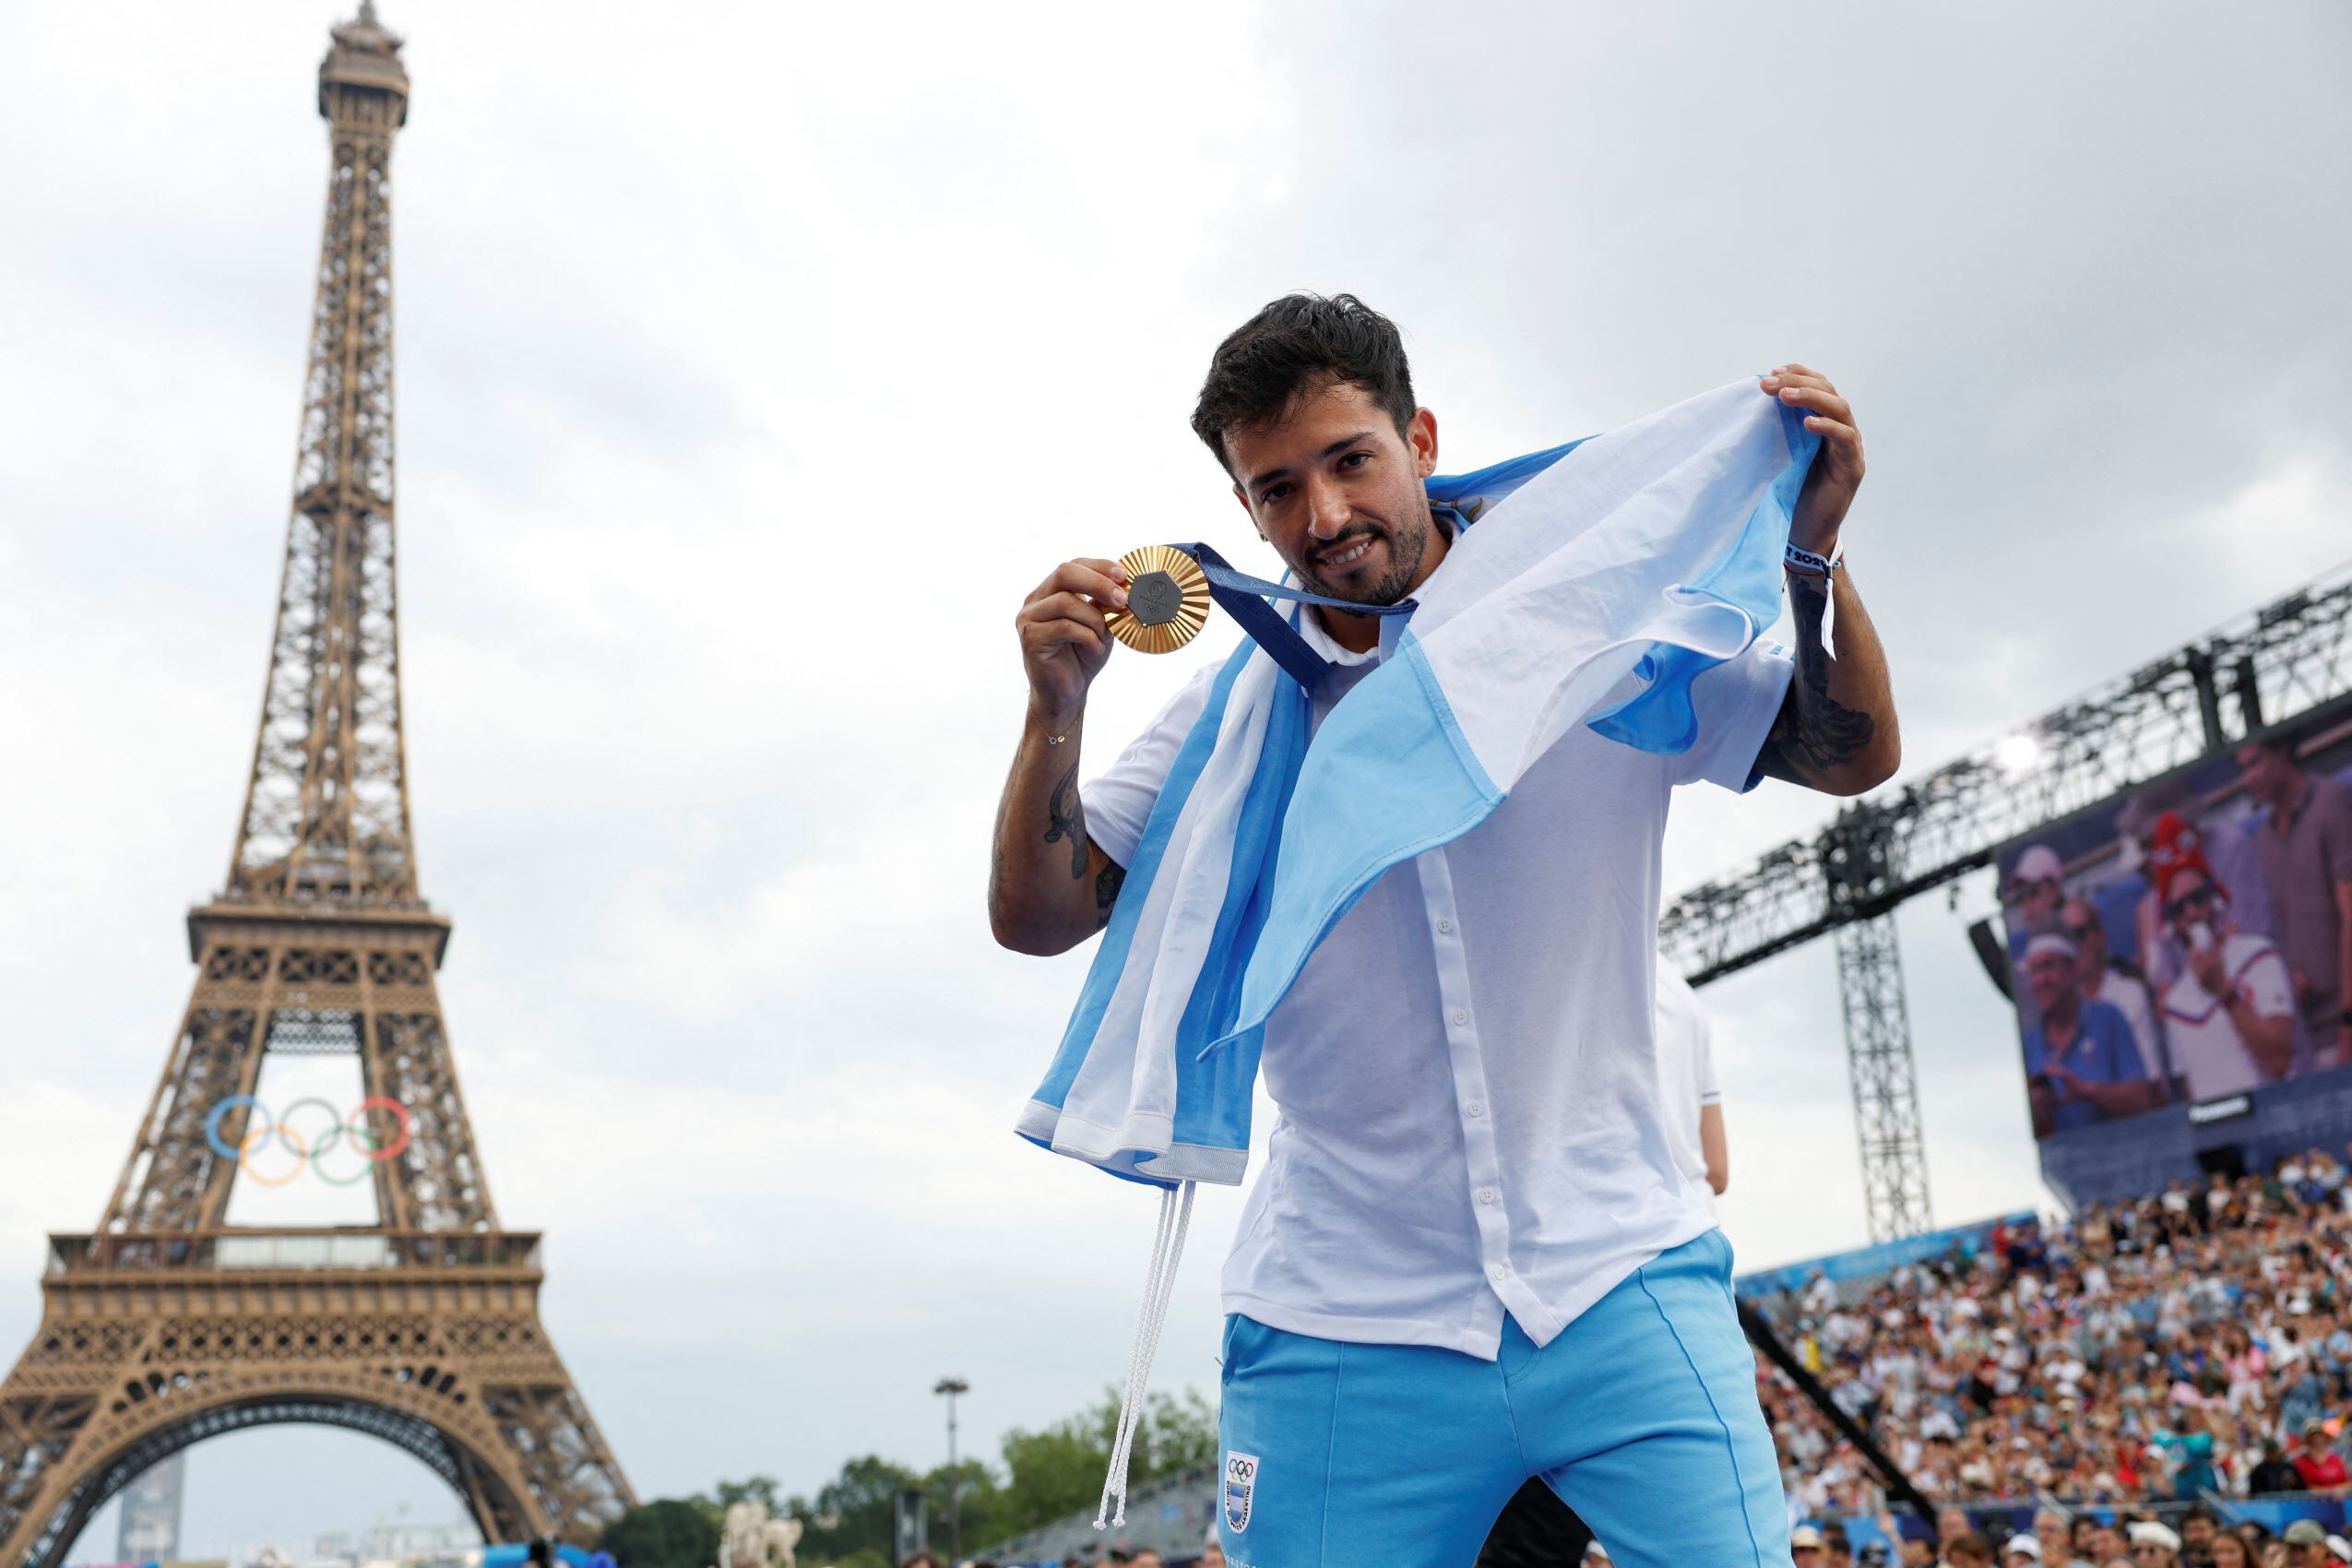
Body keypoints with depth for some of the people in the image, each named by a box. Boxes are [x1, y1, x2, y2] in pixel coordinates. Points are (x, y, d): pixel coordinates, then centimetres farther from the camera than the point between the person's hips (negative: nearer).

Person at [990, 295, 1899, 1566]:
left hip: (1619, 1283, 0)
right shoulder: (1233, 710, 3)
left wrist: (1813, 547, -12)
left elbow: (1854, 755, 3)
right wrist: (1055, 709, -13)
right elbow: (1034, 919, 3)